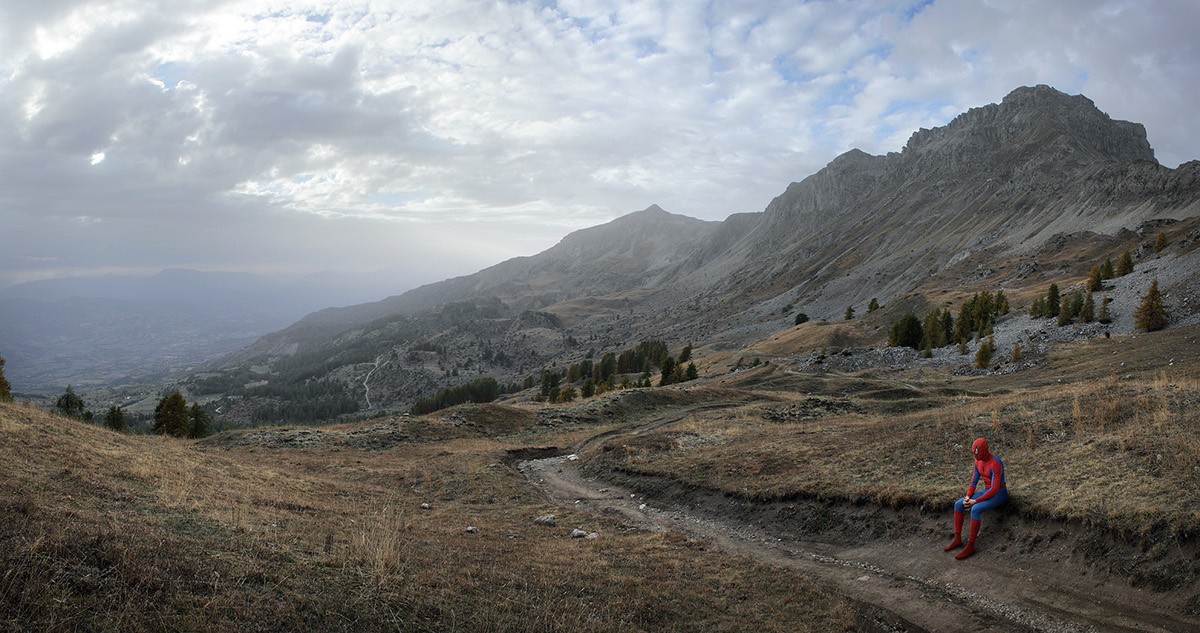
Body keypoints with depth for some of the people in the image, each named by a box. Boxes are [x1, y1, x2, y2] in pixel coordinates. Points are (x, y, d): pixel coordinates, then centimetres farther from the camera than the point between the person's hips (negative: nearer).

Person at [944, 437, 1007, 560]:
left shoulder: (996, 464, -27)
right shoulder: (978, 461, 0)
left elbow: (995, 489, -27)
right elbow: (974, 482, 6)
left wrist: (975, 501, -24)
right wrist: (967, 497, -12)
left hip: (999, 494, -8)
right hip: (987, 491, 8)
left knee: (975, 510, -32)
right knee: (958, 504, -10)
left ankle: (970, 546, -22)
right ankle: (957, 539, -3)